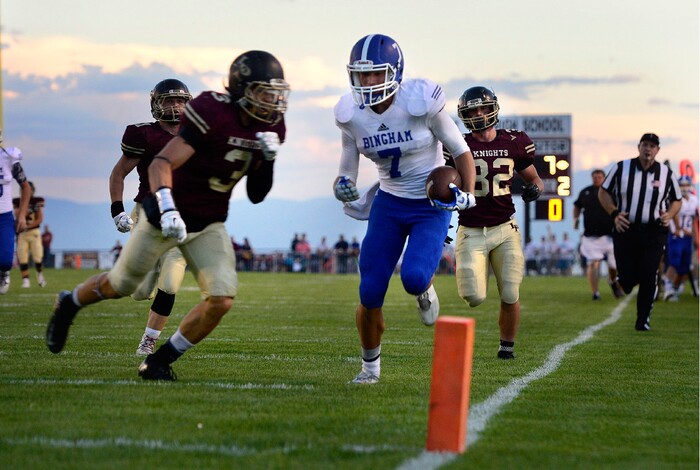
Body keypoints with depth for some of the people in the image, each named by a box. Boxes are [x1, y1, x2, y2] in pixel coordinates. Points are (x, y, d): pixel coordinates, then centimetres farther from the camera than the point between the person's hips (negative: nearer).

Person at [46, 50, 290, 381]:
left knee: (222, 299, -14)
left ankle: (159, 361, 5)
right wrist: (167, 209, -43)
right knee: (120, 285, 13)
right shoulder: (212, 113, -25)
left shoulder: (270, 127, -3)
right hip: (166, 217, -5)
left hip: (209, 226, 5)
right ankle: (68, 304, 46)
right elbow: (161, 163, -29)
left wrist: (268, 161, -13)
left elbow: (256, 196, 4)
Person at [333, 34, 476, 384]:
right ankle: (370, 365, 22)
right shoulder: (351, 115, -9)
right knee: (370, 293, -3)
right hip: (388, 203, 3)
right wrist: (343, 184, -21)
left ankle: (425, 290, 13)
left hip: (432, 206, -3)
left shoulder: (421, 102, -20)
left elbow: (461, 150, -8)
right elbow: (348, 166, 3)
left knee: (414, 277, -27)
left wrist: (466, 194, -20)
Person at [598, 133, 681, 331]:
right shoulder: (621, 168, -1)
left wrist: (669, 215, -5)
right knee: (627, 280, -2)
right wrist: (614, 213, -8)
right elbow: (603, 192, 7)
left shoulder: (666, 173, 3)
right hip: (625, 231, 0)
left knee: (648, 277, -5)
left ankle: (643, 319, 10)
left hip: (653, 234, 1)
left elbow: (676, 200, 16)